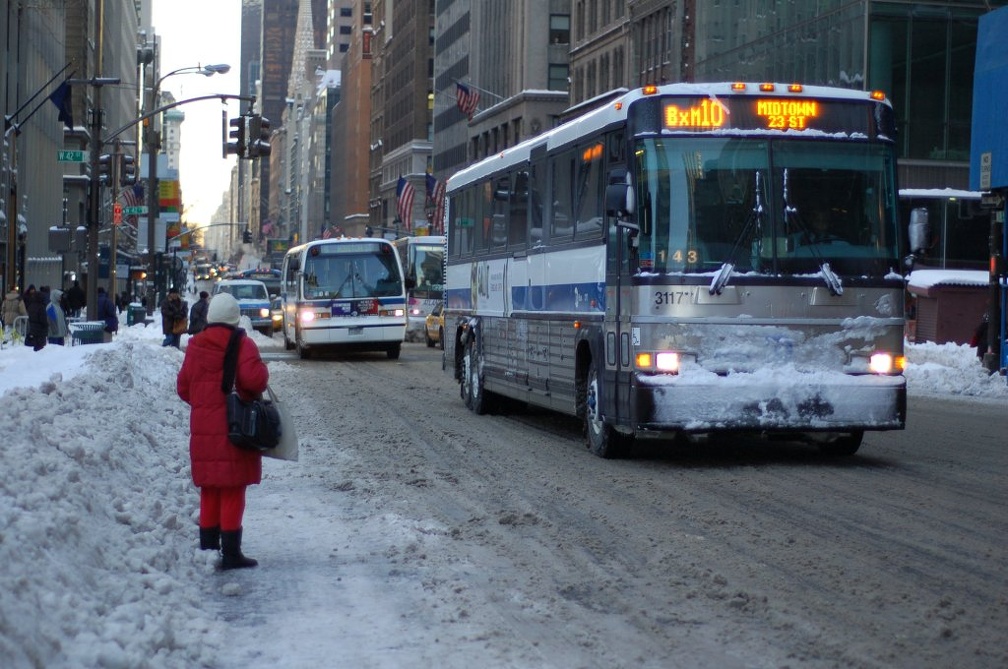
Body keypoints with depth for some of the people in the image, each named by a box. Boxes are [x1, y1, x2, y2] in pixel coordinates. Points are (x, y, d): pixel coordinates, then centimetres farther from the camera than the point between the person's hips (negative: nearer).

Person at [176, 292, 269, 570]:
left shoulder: (195, 345, 6)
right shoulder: (242, 344, -9)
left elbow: (183, 387, 10)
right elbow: (254, 378, -22)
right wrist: (262, 372, -1)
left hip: (203, 429, 5)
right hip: (235, 429, -5)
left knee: (209, 492, 13)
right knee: (232, 492, 0)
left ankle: (207, 549, 17)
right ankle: (231, 554, 0)